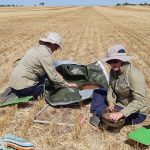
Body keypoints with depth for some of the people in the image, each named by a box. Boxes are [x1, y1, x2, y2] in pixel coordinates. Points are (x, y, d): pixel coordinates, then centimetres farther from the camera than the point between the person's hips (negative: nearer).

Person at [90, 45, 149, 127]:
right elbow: (111, 88, 1)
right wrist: (111, 102, -17)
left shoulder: (134, 75, -31)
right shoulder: (114, 71, -8)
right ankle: (98, 116, -10)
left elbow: (140, 101, -37)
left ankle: (98, 115, 1)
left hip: (136, 112, -8)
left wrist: (121, 113, -44)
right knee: (97, 92, 4)